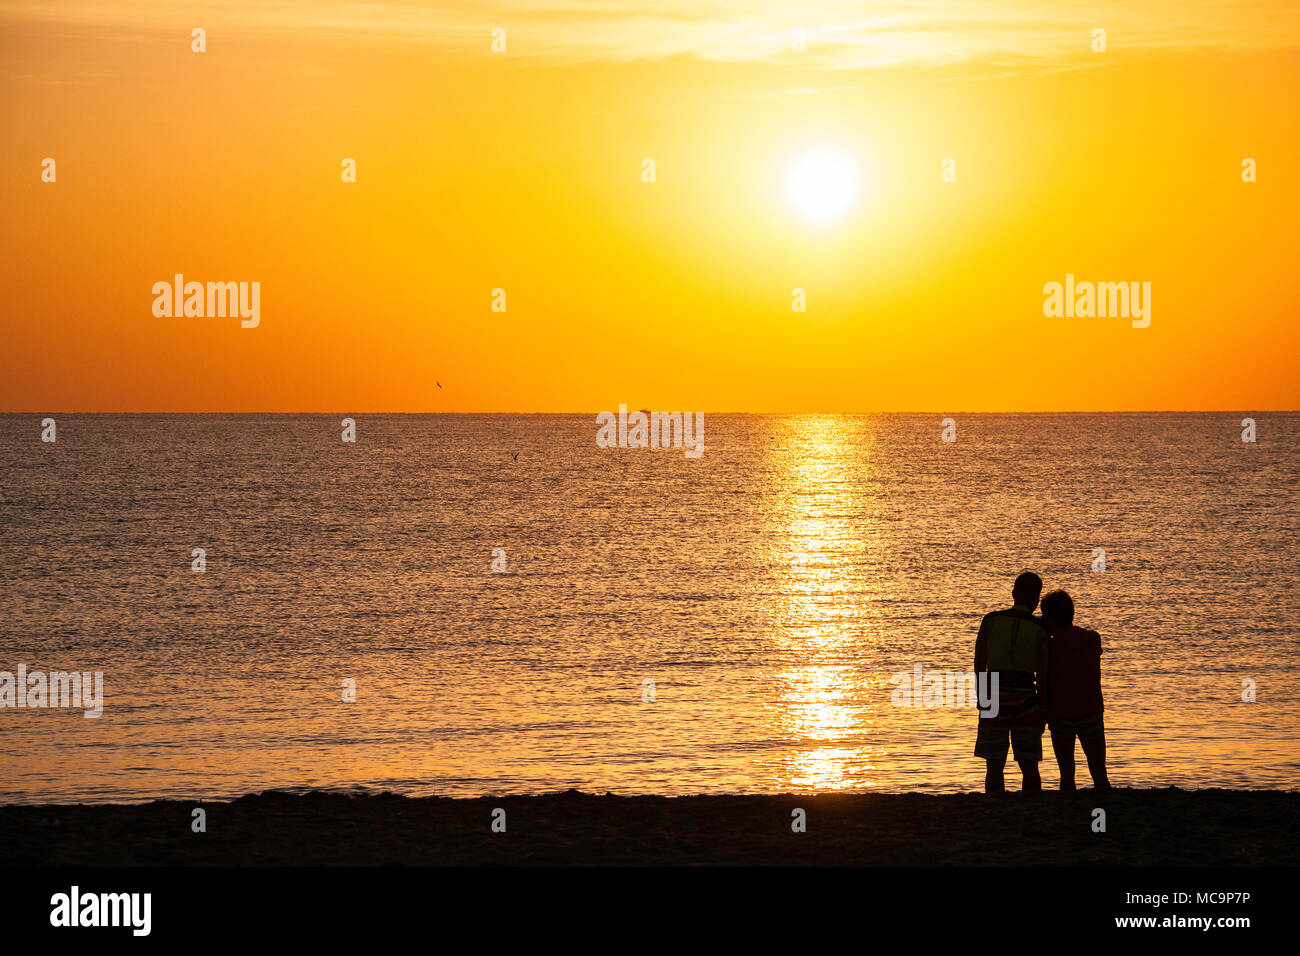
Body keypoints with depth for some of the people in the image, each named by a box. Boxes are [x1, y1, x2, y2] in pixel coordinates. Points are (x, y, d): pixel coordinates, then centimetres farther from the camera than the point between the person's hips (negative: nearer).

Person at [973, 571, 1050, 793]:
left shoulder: (991, 621, -1)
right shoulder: (1040, 630, -4)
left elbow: (979, 663, 2)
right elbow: (1042, 673, -5)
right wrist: (1043, 707, 5)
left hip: (995, 697, 1)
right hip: (1025, 698, -1)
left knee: (994, 766, 6)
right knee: (1029, 766, 7)